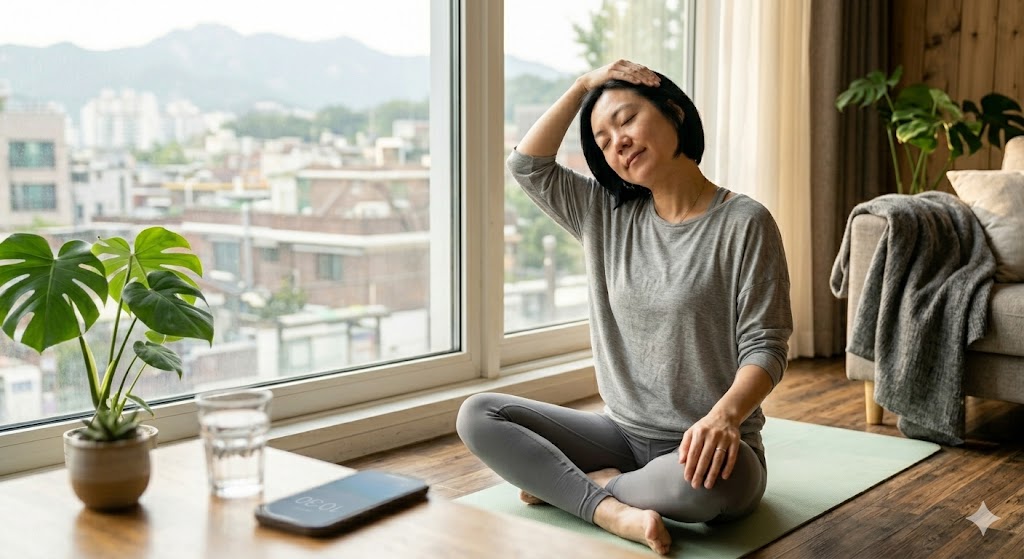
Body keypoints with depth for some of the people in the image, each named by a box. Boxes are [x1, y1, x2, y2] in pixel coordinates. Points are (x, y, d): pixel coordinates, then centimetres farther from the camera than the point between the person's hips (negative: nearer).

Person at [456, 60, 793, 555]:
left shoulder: (743, 223, -9)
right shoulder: (608, 216, 9)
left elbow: (764, 346, -13)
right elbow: (528, 165, 8)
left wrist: (725, 414, -33)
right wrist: (583, 86, 4)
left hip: (700, 443, -4)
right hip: (622, 433, 5)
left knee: (711, 481, -40)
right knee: (477, 415, -11)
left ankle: (562, 483, -14)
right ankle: (609, 509, -24)